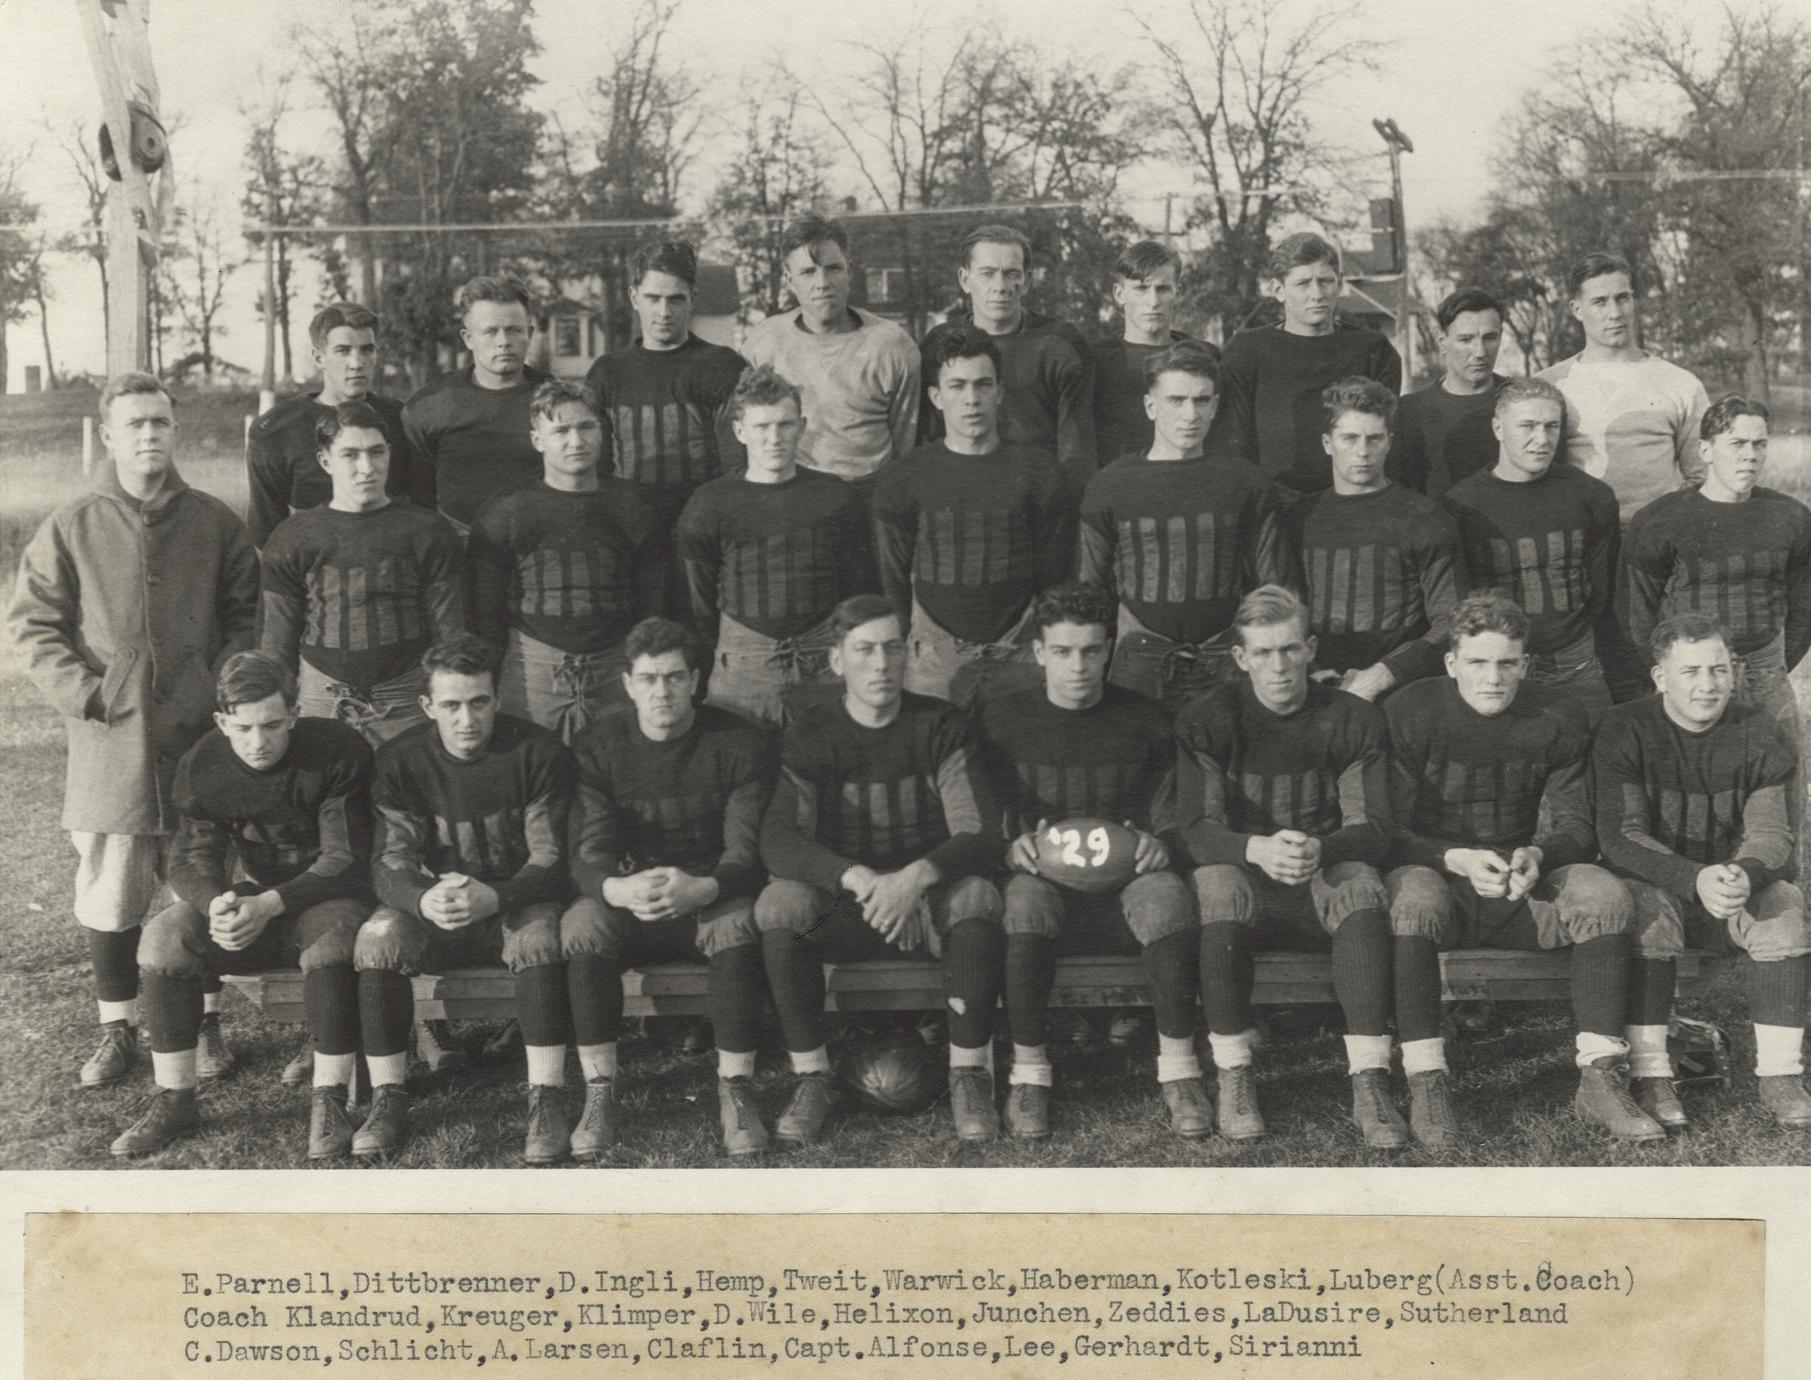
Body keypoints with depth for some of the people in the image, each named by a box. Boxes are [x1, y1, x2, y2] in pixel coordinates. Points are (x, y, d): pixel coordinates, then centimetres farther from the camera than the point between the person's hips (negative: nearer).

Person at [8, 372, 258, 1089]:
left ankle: (205, 1021, 23)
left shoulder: (214, 522, 4)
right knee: (108, 895, 5)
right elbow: (31, 624, 2)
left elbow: (246, 617, 8)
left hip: (201, 736, 0)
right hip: (108, 742, 0)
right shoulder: (70, 527, 1)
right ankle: (116, 1029, 19)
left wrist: (221, 689, -5)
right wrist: (85, 693, -8)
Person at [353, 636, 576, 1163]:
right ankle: (387, 1100, -17)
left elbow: (551, 859, -15)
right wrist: (423, 899, -36)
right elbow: (390, 865, -10)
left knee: (540, 937, -35)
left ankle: (546, 1100, -27)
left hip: (518, 901, -2)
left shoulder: (538, 753, -12)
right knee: (377, 937, -28)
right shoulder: (399, 761, -6)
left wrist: (493, 897, -37)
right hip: (432, 907, 2)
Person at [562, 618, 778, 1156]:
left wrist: (703, 888, -38)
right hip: (626, 896, 2)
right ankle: (600, 1091, -21)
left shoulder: (739, 744, -7)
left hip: (712, 895, -1)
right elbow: (588, 852, -11)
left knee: (738, 925, -35)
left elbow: (748, 849, -15)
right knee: (581, 925, -30)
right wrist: (618, 889, -37)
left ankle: (736, 1088, -22)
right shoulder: (597, 747, -3)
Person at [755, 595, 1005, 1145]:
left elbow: (982, 836, -14)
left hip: (928, 895, 0)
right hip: (842, 901, 1)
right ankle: (810, 1076, -17)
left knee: (975, 894, -33)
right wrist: (858, 878, -37)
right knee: (779, 902, -30)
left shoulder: (940, 726, -4)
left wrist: (916, 877, -35)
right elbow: (778, 841, -18)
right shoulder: (809, 736, -4)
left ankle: (968, 1073, -19)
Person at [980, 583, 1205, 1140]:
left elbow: (1170, 822, 9)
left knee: (1168, 896, -34)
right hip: (1043, 878, -1)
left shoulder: (1145, 722, 8)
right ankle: (1028, 1073, -22)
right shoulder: (1001, 720, 5)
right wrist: (1012, 849, -17)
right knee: (1025, 901, -37)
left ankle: (1179, 1069, -21)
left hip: (1125, 879, 1)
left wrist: (1157, 844, -14)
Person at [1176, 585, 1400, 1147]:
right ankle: (1233, 1076, -27)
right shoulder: (1207, 720, -3)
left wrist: (1320, 849, -32)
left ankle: (1370, 1082, -36)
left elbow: (1371, 828, -8)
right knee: (1219, 885, -35)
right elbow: (1196, 828, -12)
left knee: (1361, 886, -33)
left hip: (1326, 872, 1)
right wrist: (1258, 849, -34)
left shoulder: (1353, 719, 0)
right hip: (1244, 873, -1)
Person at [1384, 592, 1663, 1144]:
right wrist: (1459, 860, -26)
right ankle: (1426, 1085, -34)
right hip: (1433, 871, -3)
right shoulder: (1408, 715, -7)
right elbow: (1387, 829, -9)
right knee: (1414, 899, -38)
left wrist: (1536, 856, -22)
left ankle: (1601, 1078, -22)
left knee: (1606, 893, -24)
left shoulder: (1554, 726, 2)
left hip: (1524, 886, 3)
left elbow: (1575, 827, 2)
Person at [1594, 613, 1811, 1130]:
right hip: (1653, 883, -2)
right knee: (1647, 905, -35)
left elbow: (1770, 832, -10)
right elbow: (1621, 836, -19)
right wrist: (1696, 879, -36)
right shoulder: (1625, 731, -10)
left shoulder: (1755, 734, -1)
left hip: (1735, 890, 3)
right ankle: (1649, 1075, -31)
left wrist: (1745, 874, -36)